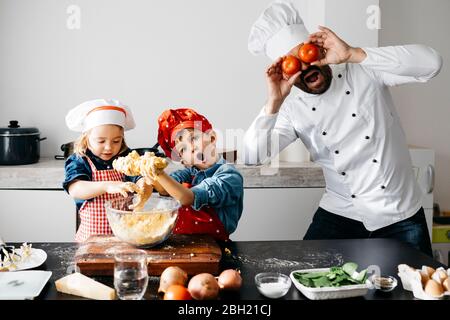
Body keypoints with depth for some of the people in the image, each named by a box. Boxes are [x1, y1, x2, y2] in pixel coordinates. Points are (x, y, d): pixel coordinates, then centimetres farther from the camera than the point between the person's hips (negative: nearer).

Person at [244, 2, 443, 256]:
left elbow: (431, 63, -21)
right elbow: (253, 156, -13)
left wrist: (352, 54, -26)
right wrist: (275, 101, -24)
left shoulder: (365, 72, -7)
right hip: (340, 214, 1)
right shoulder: (293, 111, -3)